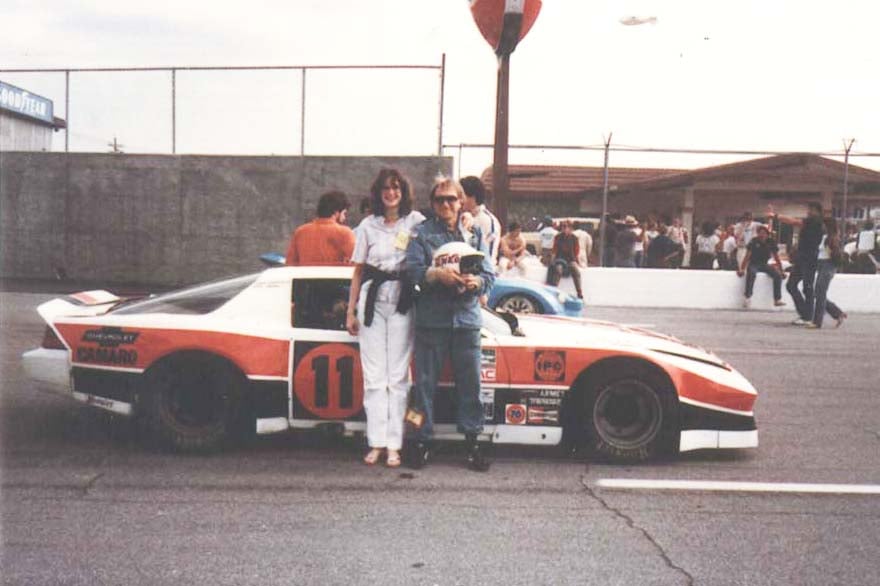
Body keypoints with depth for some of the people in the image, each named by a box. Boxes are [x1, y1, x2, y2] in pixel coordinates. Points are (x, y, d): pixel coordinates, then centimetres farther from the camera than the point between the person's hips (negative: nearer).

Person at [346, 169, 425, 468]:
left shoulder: (416, 222, 4)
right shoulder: (368, 225, 9)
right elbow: (358, 271, 11)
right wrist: (350, 311, 9)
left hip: (402, 301, -2)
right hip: (372, 299, 2)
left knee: (398, 374, -1)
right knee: (373, 374, 2)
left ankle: (394, 445, 2)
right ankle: (376, 442, 6)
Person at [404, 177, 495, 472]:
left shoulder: (474, 234, 13)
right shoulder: (421, 233, 8)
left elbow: (489, 275, 7)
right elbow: (412, 270, -5)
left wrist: (475, 282, -14)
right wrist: (437, 274, -22)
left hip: (467, 318, 2)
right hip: (431, 318, -1)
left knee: (470, 382, 3)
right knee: (425, 382, 2)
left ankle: (472, 441, 12)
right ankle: (422, 441, 12)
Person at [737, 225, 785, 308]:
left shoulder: (771, 242, -2)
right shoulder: (753, 241, -11)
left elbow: (777, 258, 5)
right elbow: (747, 256, -11)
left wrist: (781, 271, 3)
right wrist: (742, 269, -20)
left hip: (764, 265, 3)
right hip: (753, 264, -3)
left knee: (777, 275, -20)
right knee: (751, 274, -37)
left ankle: (777, 299, -14)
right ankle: (747, 297, -32)